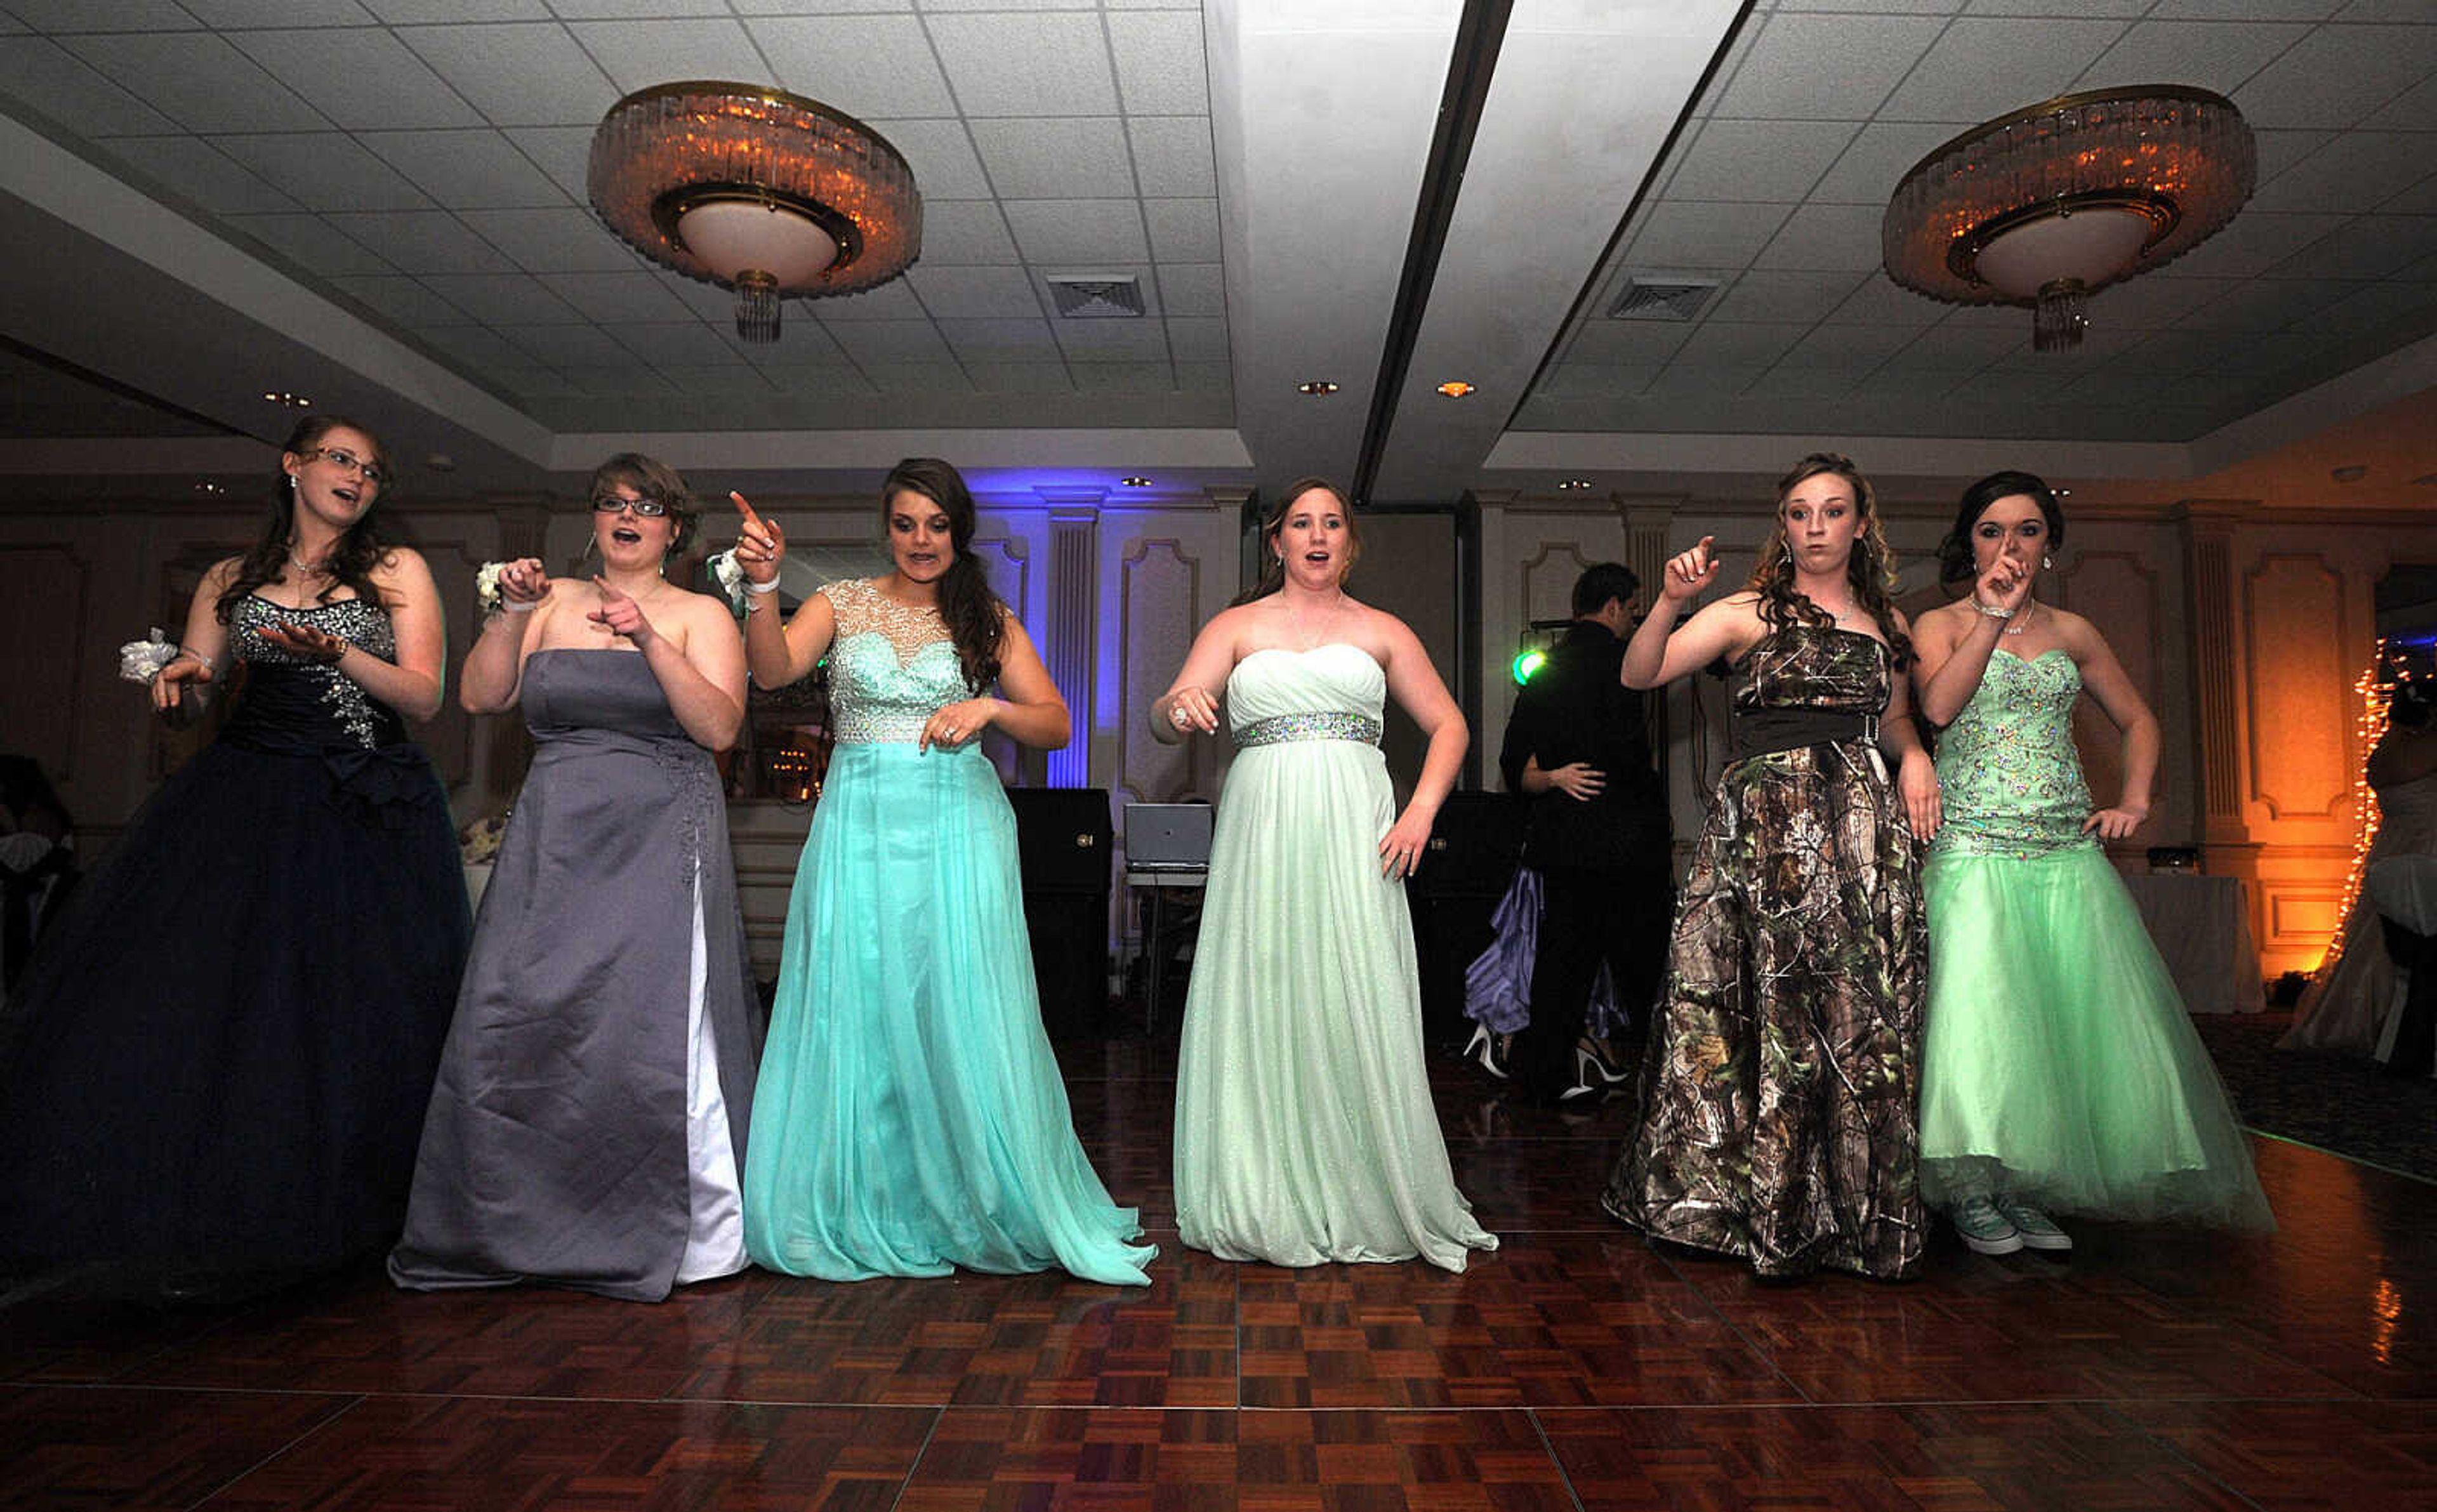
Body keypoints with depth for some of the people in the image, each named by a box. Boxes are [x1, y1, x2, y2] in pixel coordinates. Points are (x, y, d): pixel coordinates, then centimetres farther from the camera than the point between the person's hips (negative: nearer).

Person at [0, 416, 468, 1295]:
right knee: (199, 990, -6)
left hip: (364, 814, -2)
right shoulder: (231, 580, 16)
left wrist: (339, 652, -16)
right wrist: (179, 682, -8)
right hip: (246, 804, 2)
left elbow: (425, 700, -1)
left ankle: (316, 1218, 12)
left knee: (349, 1012, -3)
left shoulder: (397, 571, 9)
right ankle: (195, 1216, 7)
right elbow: (186, 693, 15)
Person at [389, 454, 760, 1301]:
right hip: (555, 839, 4)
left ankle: (681, 1231, 5)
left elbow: (719, 728, -8)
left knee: (657, 1025, -7)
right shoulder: (554, 602, 14)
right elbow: (479, 698, 8)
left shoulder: (701, 614, 5)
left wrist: (649, 639, -16)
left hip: (662, 840, -3)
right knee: (519, 1021, 0)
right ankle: (525, 1226, 16)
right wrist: (511, 615, -3)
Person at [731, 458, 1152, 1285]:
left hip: (958, 824, -1)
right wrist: (761, 587, -22)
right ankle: (865, 1214, 17)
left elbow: (1057, 725, 4)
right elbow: (772, 670, -7)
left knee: (962, 1014, -2)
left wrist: (989, 707, -13)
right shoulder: (843, 603, 10)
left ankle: (983, 1208, 13)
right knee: (855, 1013, 2)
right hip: (860, 822, 1)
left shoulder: (989, 620, 10)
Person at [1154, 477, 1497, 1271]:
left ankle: (1366, 1200, 10)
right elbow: (1167, 717, 1)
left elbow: (1448, 726, 13)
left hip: (1354, 830, 0)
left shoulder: (1381, 631, 14)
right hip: (1261, 825, 0)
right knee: (1262, 1005, 1)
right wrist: (1178, 708, -24)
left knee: (1357, 1008, -3)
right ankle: (1266, 1202, 13)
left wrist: (1421, 812, -2)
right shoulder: (1237, 626, 12)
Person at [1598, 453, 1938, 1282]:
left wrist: (1914, 757, 7)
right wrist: (1671, 601, -22)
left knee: (1863, 1009, 1)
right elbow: (1638, 674, -6)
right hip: (1764, 821, -3)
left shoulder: (1887, 622, 15)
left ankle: (1859, 1209, 15)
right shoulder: (1750, 612, 3)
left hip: (1863, 824, 3)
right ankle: (1766, 1206, 13)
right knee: (1772, 1002, -1)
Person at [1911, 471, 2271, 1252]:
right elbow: (1939, 706, -16)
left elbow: (2138, 722, 23)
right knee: (1979, 1008, -11)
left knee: (2072, 1009, 1)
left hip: (2067, 850, 4)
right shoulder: (1941, 625, 4)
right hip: (1974, 847, -4)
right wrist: (1993, 616, -14)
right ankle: (1975, 1190, 1)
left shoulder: (2072, 632, 14)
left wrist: (2134, 800, 9)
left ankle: (2031, 1188, 13)